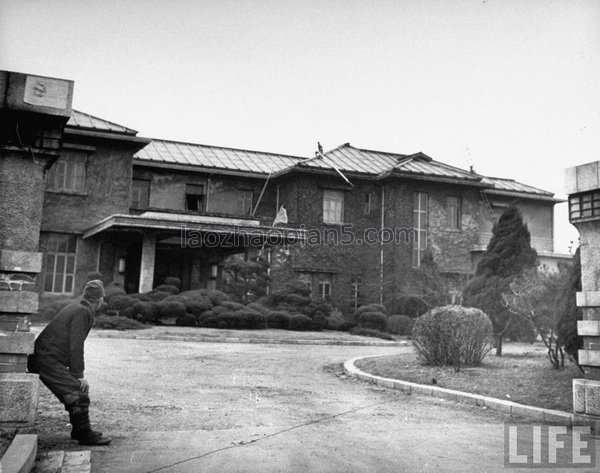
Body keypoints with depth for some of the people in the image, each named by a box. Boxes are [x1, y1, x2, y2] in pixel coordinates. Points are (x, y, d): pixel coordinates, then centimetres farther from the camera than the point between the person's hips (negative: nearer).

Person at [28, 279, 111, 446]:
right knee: (79, 393, -11)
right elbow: (76, 345, -18)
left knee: (77, 389, 15)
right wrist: (78, 374, -13)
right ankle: (85, 435, -2)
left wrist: (77, 373, 16)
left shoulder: (76, 307, 14)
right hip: (48, 361, -10)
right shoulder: (82, 312, -15)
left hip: (44, 357, 10)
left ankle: (79, 430, 24)